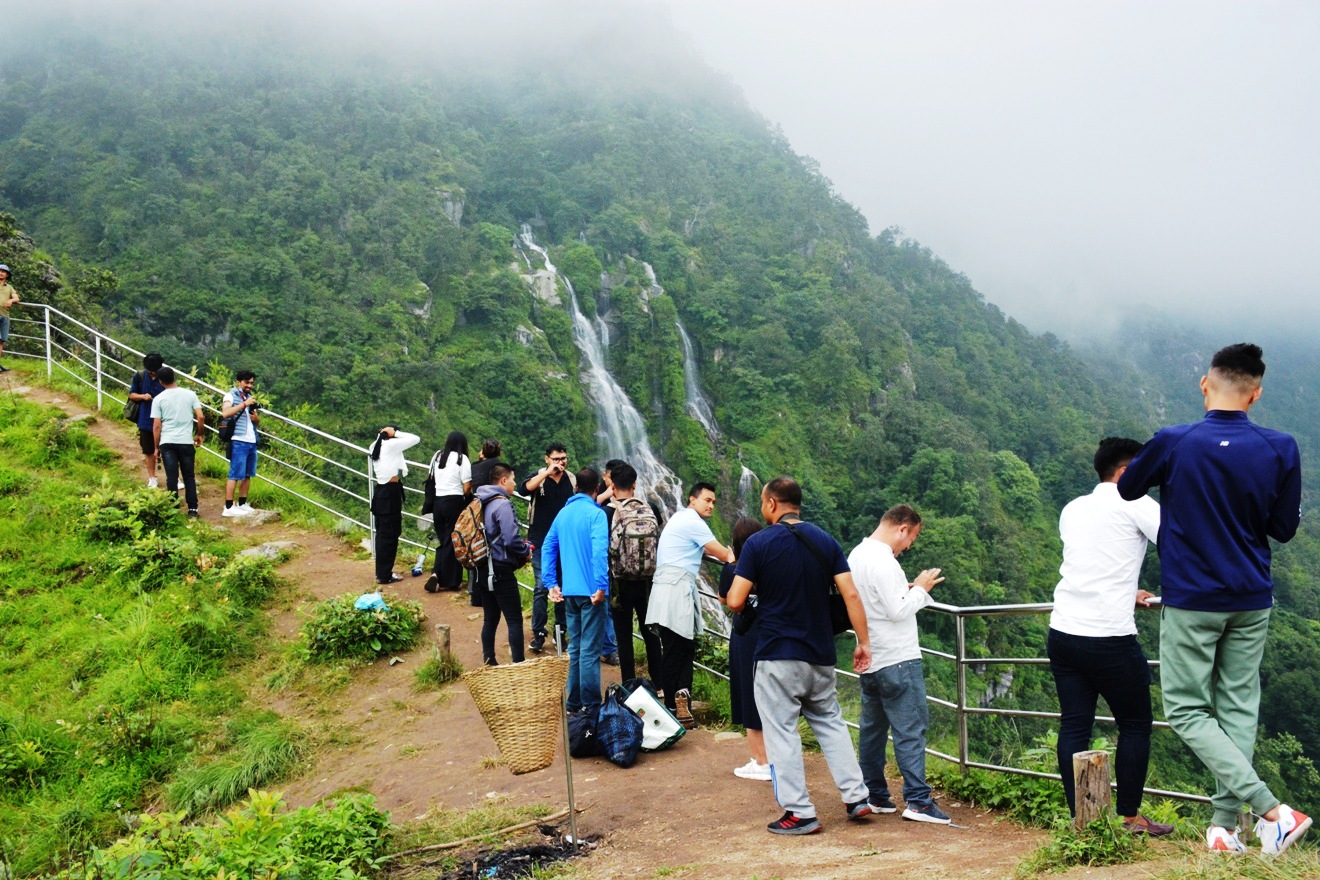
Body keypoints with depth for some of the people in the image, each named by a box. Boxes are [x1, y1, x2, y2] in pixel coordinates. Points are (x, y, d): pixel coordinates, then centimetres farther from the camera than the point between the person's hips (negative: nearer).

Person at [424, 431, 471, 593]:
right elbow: (467, 487, -10)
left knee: (443, 540, 15)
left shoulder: (437, 456, 10)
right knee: (453, 542, 4)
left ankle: (436, 574, -3)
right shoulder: (462, 459, -7)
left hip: (437, 501, 5)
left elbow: (432, 478, 18)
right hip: (455, 502, -5)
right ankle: (449, 581, 10)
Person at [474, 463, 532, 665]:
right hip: (501, 570, -8)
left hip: (483, 569, 9)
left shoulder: (482, 503, 11)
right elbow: (511, 540, -23)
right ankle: (519, 664, -5)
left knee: (491, 619, 15)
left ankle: (489, 663, 19)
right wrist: (526, 551, -4)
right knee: (514, 620, -4)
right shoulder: (503, 504, -16)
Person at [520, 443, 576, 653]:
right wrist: (547, 473, -27)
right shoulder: (539, 477, -2)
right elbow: (523, 489, -24)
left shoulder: (572, 480, 4)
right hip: (541, 543, -3)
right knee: (541, 587, -4)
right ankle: (538, 633, 2)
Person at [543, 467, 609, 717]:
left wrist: (551, 583, 11)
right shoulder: (596, 514, -11)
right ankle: (591, 706, 1)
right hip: (591, 591, -7)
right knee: (590, 650, -3)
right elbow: (599, 551, -23)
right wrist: (601, 586, -23)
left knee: (575, 647, 15)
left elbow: (548, 547, 11)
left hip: (569, 591, 7)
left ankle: (574, 702, 22)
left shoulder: (563, 513, 11)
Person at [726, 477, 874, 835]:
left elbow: (735, 601, -12)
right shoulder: (825, 541, 3)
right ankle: (856, 797, 17)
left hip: (777, 655, -5)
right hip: (820, 654, 5)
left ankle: (799, 813, 5)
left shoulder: (758, 544, -10)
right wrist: (863, 642, 4)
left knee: (782, 732, 3)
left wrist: (734, 573, 10)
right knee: (830, 722, 19)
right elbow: (851, 595, -2)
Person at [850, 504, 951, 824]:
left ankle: (874, 795, 19)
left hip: (870, 660, 10)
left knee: (873, 728, 13)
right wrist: (919, 588, -6)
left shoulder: (857, 555, 11)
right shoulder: (883, 561, -19)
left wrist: (908, 589, 10)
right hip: (898, 660, -10)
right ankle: (917, 801, -5)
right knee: (910, 729, -6)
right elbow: (899, 611, -20)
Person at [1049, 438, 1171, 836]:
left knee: (1074, 725, 8)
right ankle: (1130, 817, 15)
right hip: (1110, 638, -6)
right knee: (1135, 725, 9)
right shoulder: (1134, 504, -2)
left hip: (1063, 632, 6)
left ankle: (1078, 817, 11)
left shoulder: (1072, 510, 18)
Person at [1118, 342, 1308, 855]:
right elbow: (1284, 529, 3)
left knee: (1187, 710, 3)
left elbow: (1127, 490, 5)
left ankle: (1272, 810, -8)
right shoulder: (1280, 449, -6)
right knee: (1238, 708, 12)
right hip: (1251, 601, 4)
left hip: (1191, 600, -3)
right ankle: (1225, 826, 13)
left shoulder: (1173, 443, -14)